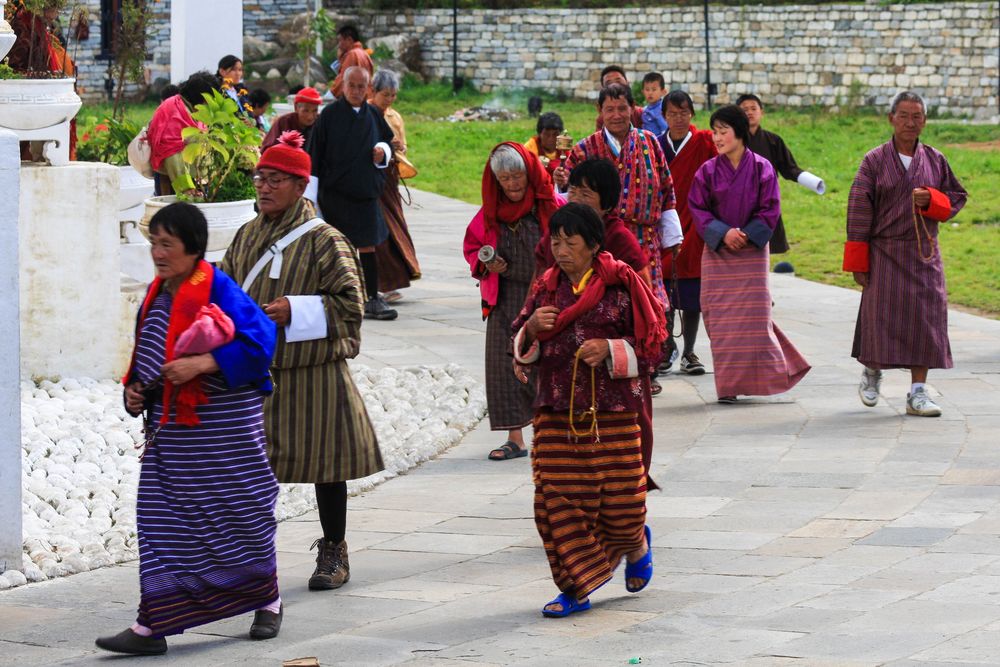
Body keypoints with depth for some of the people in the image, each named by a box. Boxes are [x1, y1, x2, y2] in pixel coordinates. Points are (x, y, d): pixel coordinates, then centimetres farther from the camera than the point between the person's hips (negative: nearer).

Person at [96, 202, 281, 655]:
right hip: (169, 427, 7)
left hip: (223, 427, -7)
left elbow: (260, 341, -21)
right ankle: (152, 626, -1)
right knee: (161, 522, 1)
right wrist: (135, 390, 3)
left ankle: (268, 602, 29)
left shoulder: (218, 291, -14)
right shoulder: (157, 295, 10)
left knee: (240, 515, 7)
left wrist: (201, 365, -25)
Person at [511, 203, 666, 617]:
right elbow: (521, 350, 14)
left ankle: (637, 546, 36)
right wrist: (531, 330, -8)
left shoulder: (622, 284, -3)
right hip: (556, 410, 3)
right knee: (556, 499, -4)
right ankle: (576, 589, 7)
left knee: (619, 498, 0)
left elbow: (652, 346, -1)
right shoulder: (546, 287, 9)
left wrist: (610, 349, -17)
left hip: (612, 412, -3)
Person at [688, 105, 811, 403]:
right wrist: (723, 233, -13)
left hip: (752, 252, -1)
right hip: (717, 253, 1)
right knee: (721, 319, -2)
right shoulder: (708, 171, 1)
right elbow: (697, 208, 0)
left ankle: (754, 378, 11)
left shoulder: (761, 168, -2)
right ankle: (728, 385, 4)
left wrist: (747, 236, -12)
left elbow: (770, 209, -1)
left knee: (753, 316, -2)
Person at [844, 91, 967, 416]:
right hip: (884, 252, -2)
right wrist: (858, 263, -6)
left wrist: (931, 200, -13)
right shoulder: (874, 161, -2)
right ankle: (872, 371, 26)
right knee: (882, 316, -2)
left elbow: (957, 198, 10)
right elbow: (859, 210, -3)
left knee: (925, 319, -4)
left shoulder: (935, 160, 6)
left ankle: (917, 393, 0)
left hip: (924, 254, 2)